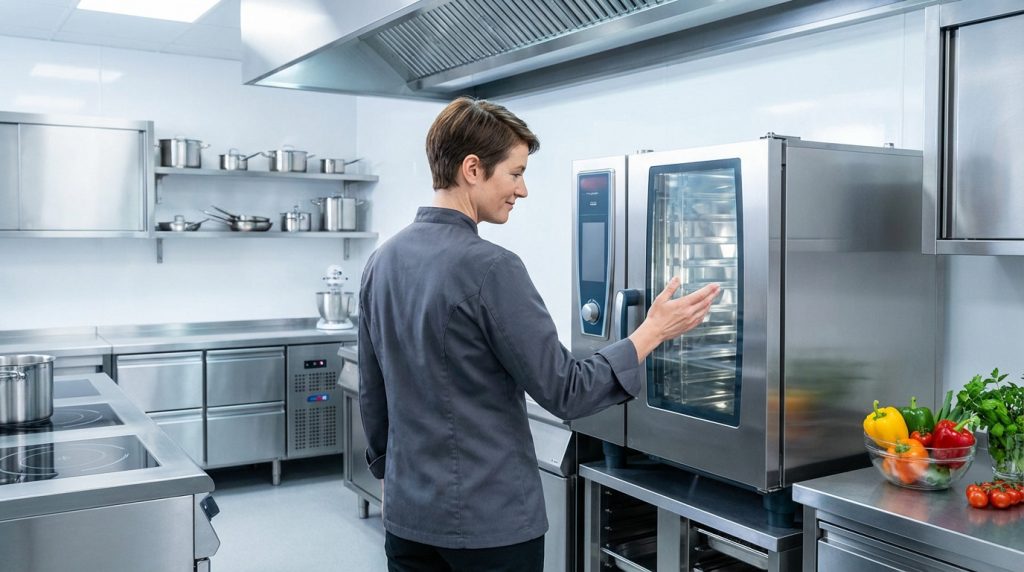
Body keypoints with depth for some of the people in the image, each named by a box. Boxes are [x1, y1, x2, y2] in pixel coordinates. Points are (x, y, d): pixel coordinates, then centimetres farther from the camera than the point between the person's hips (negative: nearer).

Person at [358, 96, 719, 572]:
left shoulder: (382, 261, 2)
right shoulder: (489, 268, -21)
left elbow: (372, 393, 10)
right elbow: (564, 391, -17)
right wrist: (653, 332, -8)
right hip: (489, 522, -7)